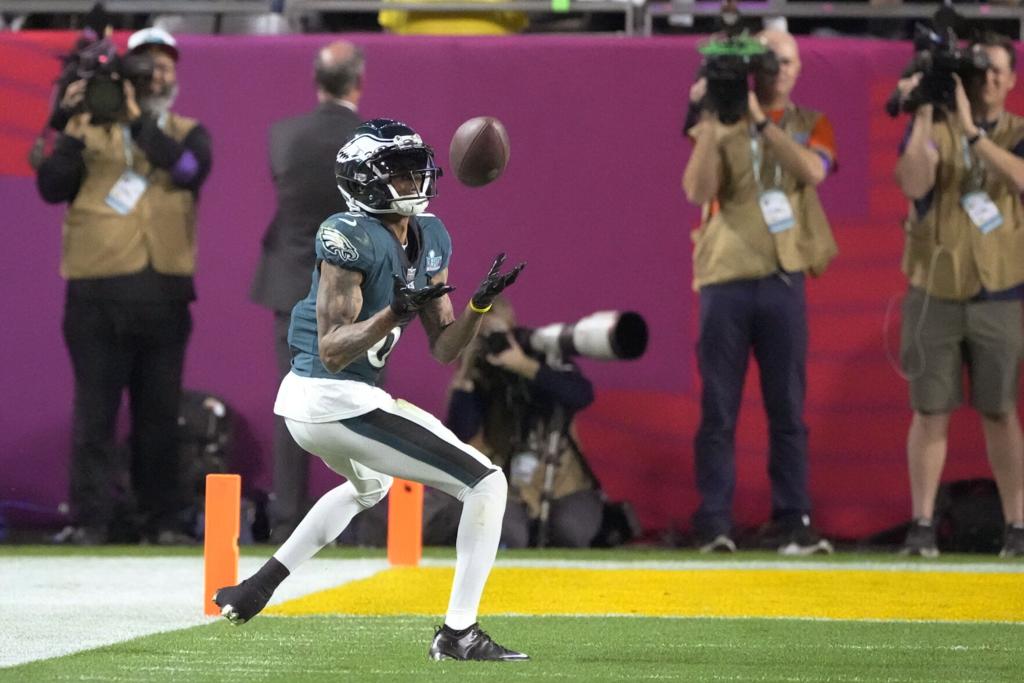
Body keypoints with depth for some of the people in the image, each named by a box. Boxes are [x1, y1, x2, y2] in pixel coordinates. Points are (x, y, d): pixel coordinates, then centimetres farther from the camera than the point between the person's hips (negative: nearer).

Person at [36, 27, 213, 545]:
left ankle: (161, 519, 10)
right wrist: (74, 130, -12)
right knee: (94, 410, -3)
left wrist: (138, 120, -14)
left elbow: (189, 169, -9)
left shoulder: (187, 133, 14)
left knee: (159, 413, 4)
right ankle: (89, 520, -2)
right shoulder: (91, 128, 11)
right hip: (97, 289, -1)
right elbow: (53, 187, 0)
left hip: (164, 292, 1)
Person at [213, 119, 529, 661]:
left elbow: (444, 348, 9)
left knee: (370, 484, 42)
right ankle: (458, 633, -7)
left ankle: (259, 585, 38)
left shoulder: (430, 239, 9)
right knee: (487, 484, -8)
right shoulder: (351, 238, -18)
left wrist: (480, 303, -7)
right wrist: (394, 313, -34)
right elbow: (333, 351, -20)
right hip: (338, 405, -10)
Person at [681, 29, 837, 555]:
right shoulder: (720, 126, 7)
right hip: (724, 279, -1)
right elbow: (697, 190, -6)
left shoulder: (810, 126, 11)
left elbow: (813, 170, -11)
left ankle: (793, 524, 3)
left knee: (788, 409, 1)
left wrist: (760, 120, -16)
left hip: (783, 279, 1)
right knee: (718, 410, -2)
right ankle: (714, 526, -1)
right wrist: (710, 125, -15)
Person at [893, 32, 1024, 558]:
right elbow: (914, 184, -12)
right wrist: (926, 114, -16)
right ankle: (922, 525, 3)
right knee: (931, 411, -1)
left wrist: (971, 129, -21)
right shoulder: (933, 129, 5)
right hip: (935, 291, 0)